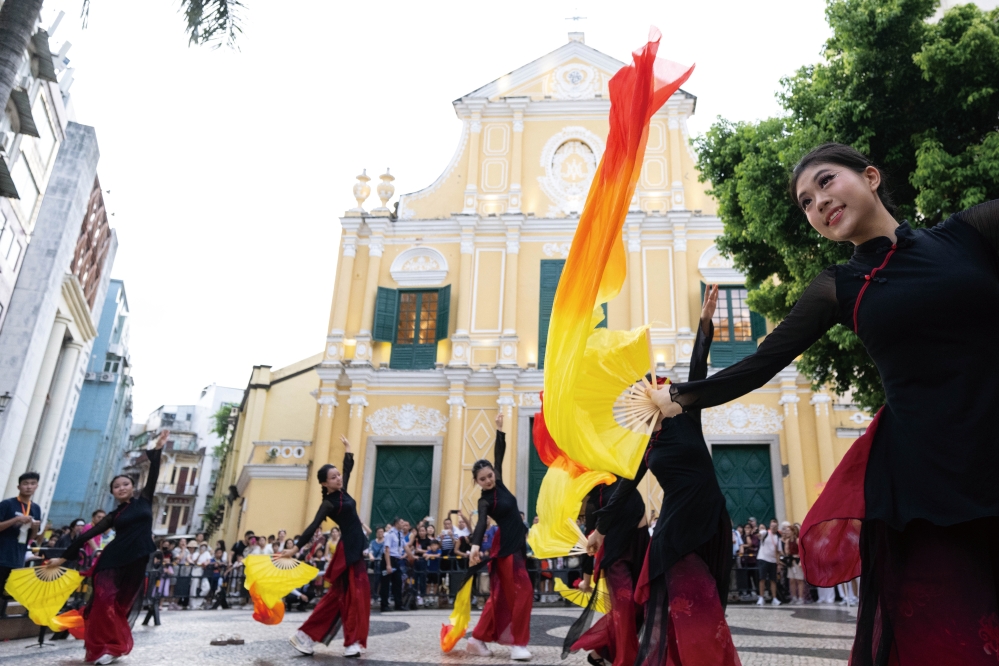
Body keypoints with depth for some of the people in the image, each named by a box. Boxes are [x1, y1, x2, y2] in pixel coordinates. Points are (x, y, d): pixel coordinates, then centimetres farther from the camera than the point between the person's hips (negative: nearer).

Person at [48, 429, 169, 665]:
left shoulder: (144, 501, 9)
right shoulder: (113, 516, 10)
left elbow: (153, 474, 2)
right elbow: (88, 535, 8)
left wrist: (157, 449, -5)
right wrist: (63, 558, 5)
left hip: (137, 561, 0)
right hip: (113, 560, 0)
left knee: (123, 603, 4)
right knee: (105, 601, -11)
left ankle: (113, 646, 10)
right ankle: (103, 647, -4)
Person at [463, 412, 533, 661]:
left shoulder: (499, 484, 4)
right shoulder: (485, 501, -15)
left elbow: (499, 455, 6)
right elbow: (481, 524, -32)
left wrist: (500, 429, 2)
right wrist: (475, 546, -49)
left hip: (517, 543, 8)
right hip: (505, 547, -8)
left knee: (502, 595, 10)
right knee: (522, 592, -8)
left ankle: (478, 639, 16)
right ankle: (517, 644, -1)